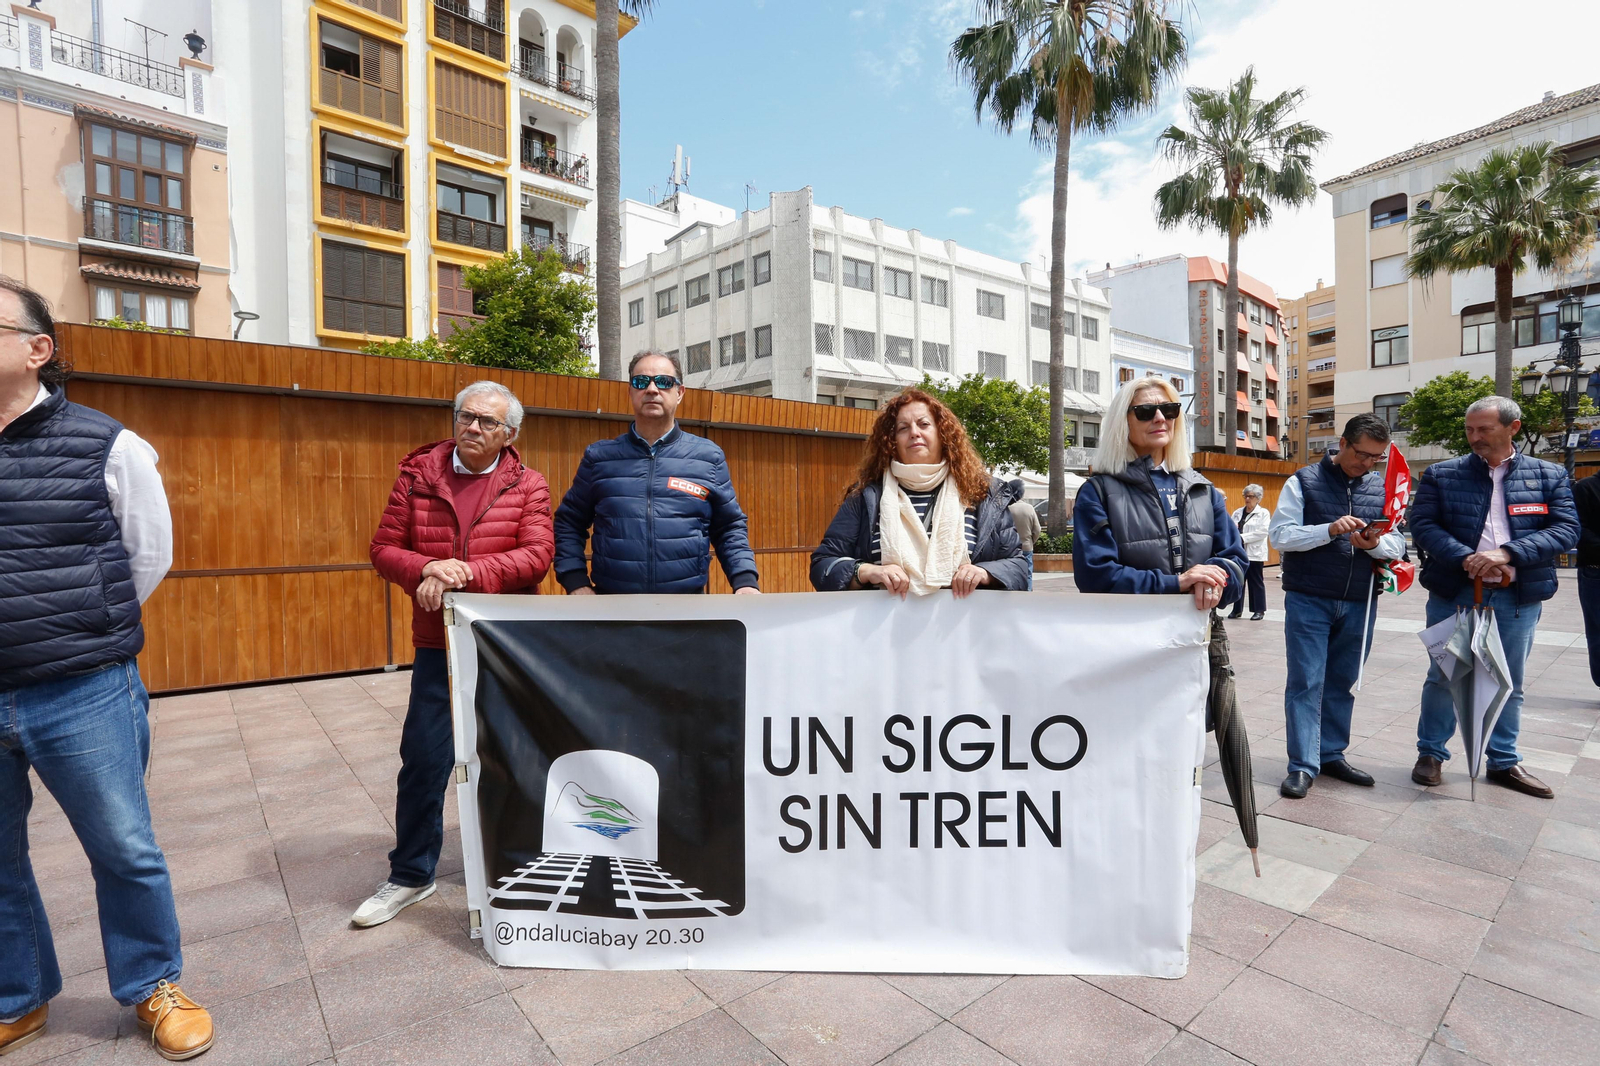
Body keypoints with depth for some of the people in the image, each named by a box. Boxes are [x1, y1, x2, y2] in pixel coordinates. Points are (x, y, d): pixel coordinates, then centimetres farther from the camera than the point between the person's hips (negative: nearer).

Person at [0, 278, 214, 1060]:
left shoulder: (106, 446, -5)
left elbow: (150, 557, 4)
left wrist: (84, 634, 9)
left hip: (83, 699, -3)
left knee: (125, 852, 8)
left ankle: (154, 987, 28)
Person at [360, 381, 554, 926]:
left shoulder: (527, 485, -2)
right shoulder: (417, 475, 3)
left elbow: (537, 556, -13)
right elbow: (384, 549, 2)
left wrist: (465, 571, -23)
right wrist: (426, 570, -19)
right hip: (438, 642, 1)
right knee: (423, 759, 6)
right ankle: (410, 875, 25)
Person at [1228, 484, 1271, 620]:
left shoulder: (1264, 513, 0)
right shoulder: (1238, 513, 13)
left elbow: (1262, 532, -13)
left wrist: (1242, 537, -18)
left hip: (1254, 553, -4)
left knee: (1256, 583, 3)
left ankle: (1259, 610, 12)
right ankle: (1237, 609, 16)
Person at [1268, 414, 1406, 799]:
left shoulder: (1383, 488, 10)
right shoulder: (1303, 482, -1)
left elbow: (1398, 544, 8)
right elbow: (1279, 534, -8)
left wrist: (1375, 543, -15)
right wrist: (1329, 529, -21)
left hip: (1360, 603, 4)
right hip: (1309, 599, -4)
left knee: (1342, 682, 11)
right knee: (1305, 683, -2)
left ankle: (1332, 755, 25)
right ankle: (1303, 766, 5)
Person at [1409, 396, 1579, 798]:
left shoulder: (1549, 476, 5)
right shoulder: (1440, 475, 1)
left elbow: (1565, 530, -4)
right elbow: (1423, 524, -6)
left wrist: (1507, 554, -19)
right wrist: (1466, 560, -19)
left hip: (1518, 597, 2)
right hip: (1453, 592, -1)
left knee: (1509, 684, 13)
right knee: (1442, 677, 7)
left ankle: (1504, 761, 28)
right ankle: (1431, 753, 20)